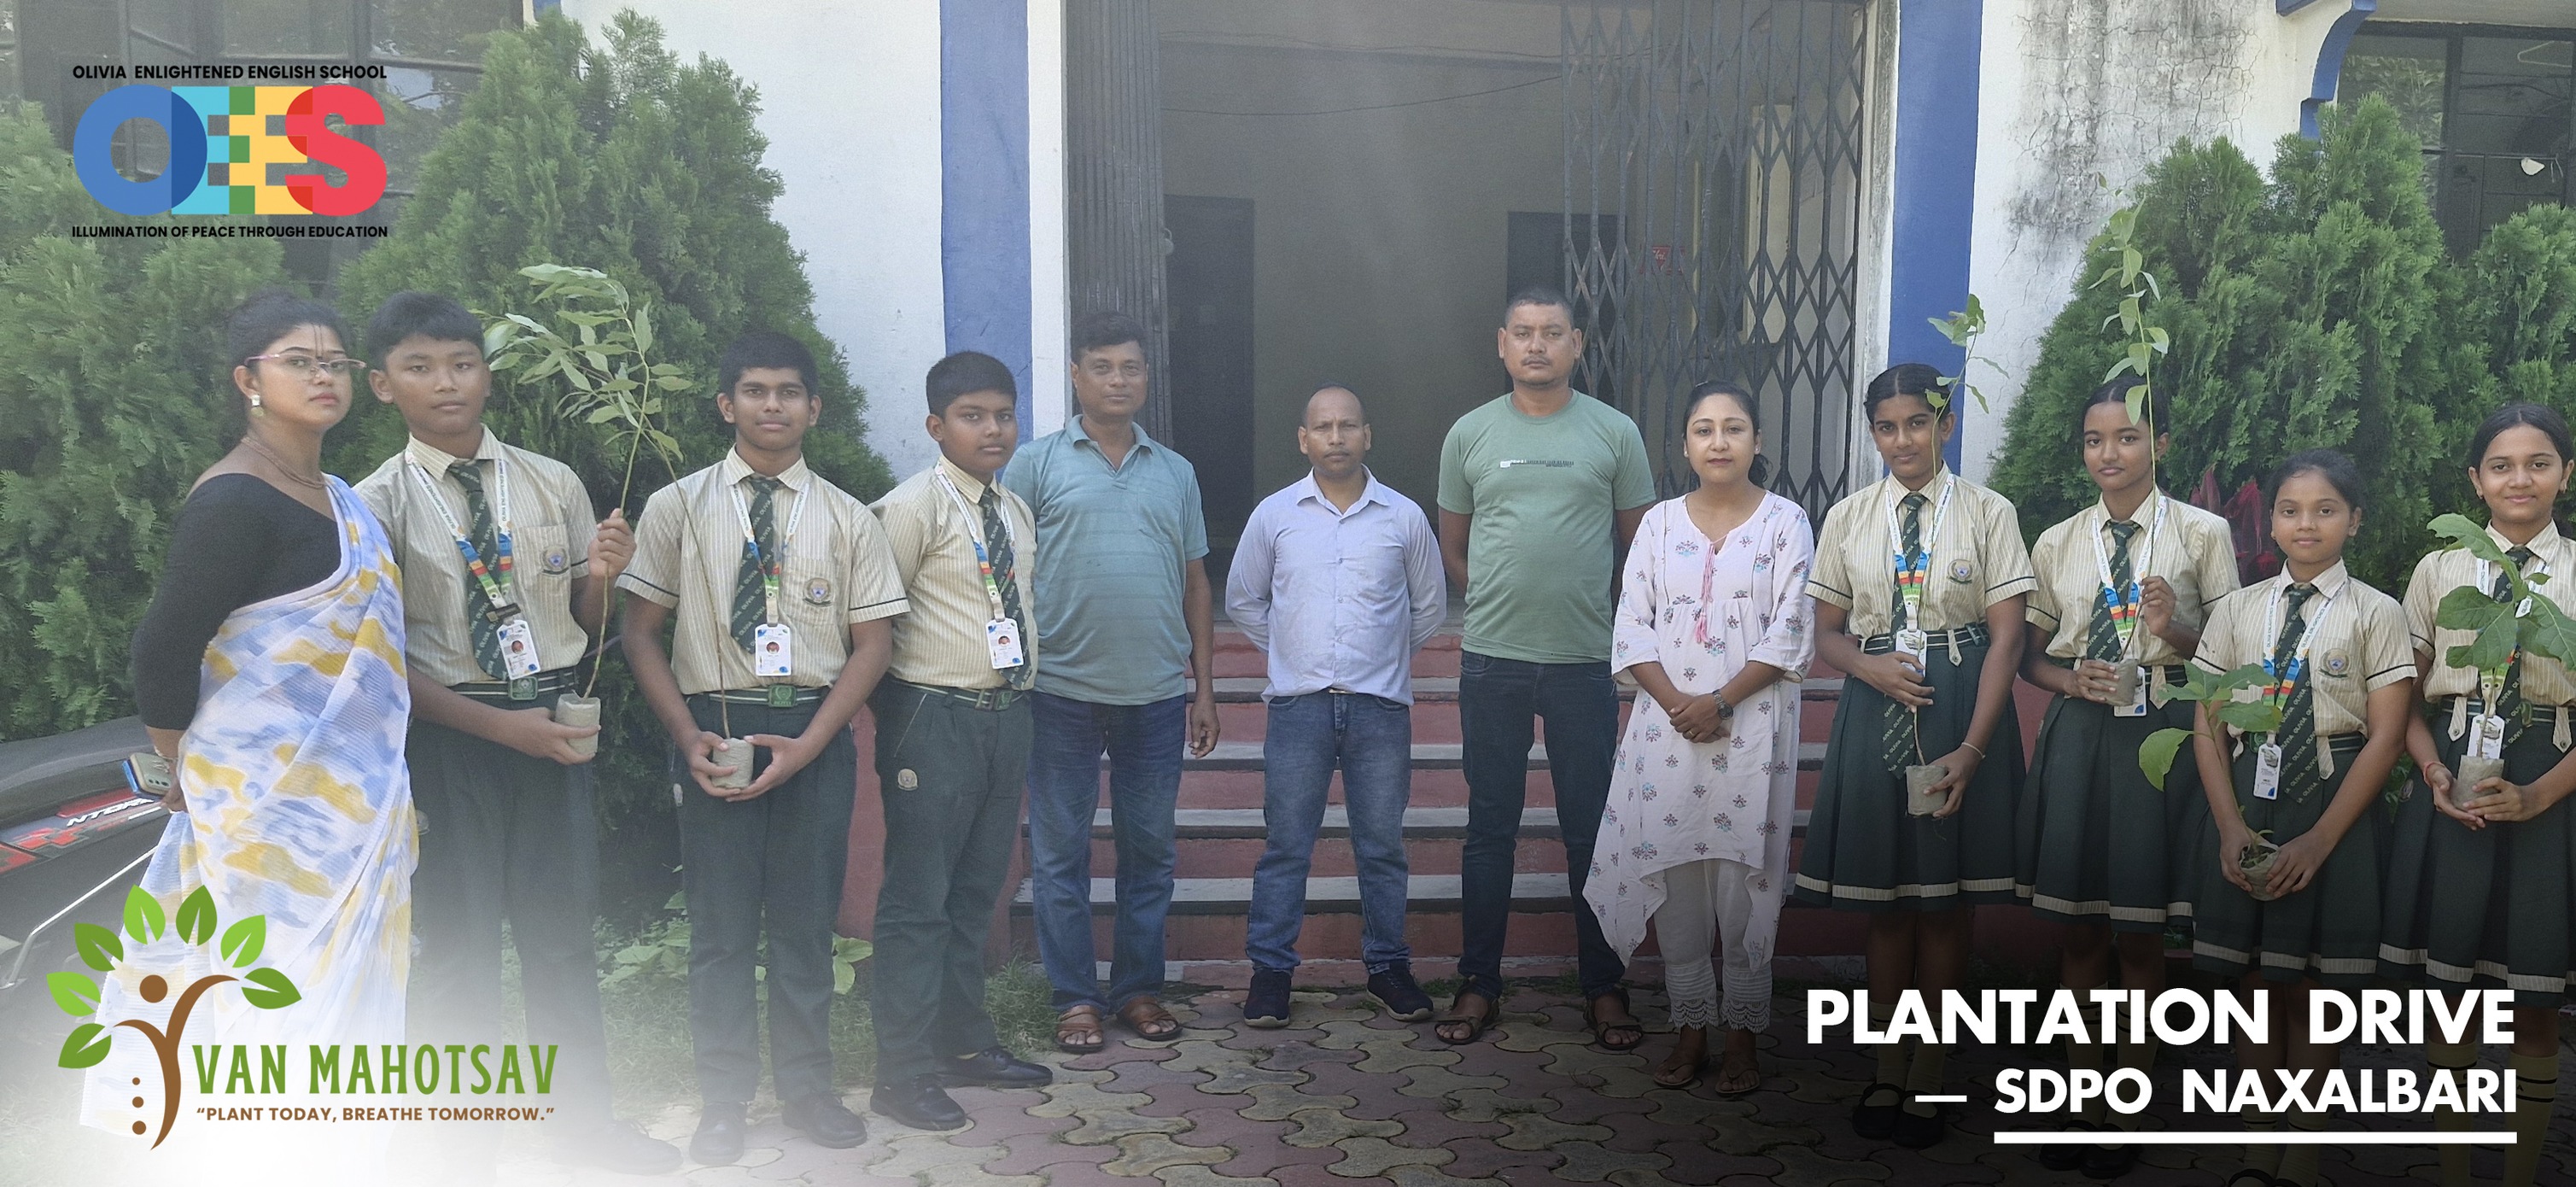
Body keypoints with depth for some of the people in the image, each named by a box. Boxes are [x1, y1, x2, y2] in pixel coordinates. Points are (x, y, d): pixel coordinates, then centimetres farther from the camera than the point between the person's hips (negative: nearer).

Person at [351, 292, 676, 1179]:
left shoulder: (553, 483, 2)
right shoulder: (376, 505, -7)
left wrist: (602, 576, -13)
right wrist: (501, 725, -15)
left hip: (555, 726, 3)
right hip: (449, 737, -3)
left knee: (564, 932, 14)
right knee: (459, 946, 9)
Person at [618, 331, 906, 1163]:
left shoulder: (848, 520, 4)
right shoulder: (678, 508, 2)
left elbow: (872, 643, 2)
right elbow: (641, 632, 3)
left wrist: (805, 745, -9)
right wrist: (689, 738, -9)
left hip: (816, 732, 1)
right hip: (712, 728, -1)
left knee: (807, 920, 9)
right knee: (720, 924, 5)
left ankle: (807, 1087, 25)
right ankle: (723, 1100, 20)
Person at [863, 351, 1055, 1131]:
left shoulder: (1018, 513, 13)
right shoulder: (912, 508, -10)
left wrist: (1019, 697, 13)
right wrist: (899, 711, -7)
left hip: (1007, 715, 8)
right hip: (935, 720, -7)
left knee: (975, 893, 17)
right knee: (917, 902, -1)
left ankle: (965, 1044, 30)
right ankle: (902, 1075, 8)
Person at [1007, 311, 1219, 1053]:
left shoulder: (1176, 473, 12)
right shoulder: (1039, 463, 2)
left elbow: (1195, 584, 13)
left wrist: (1204, 688, 9)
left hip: (1157, 694, 3)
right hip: (1063, 692, -3)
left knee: (1150, 849, 10)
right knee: (1060, 852, 4)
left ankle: (1140, 986, 23)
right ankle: (1075, 997, 15)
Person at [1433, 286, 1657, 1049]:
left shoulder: (1615, 433, 2)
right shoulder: (1470, 434, 5)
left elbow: (1641, 543, 8)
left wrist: (1597, 608, 3)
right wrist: (1497, 601, 6)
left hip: (1585, 662, -1)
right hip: (1492, 662, 1)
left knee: (1592, 830, 6)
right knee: (1490, 828, 8)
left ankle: (1604, 986, 18)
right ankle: (1478, 983, 18)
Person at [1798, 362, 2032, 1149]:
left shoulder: (1987, 514, -4)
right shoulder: (1848, 518, 5)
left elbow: (2007, 637, -7)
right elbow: (1827, 633, 9)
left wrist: (1972, 747, -16)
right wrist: (1872, 667, -14)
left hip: (1962, 712, -2)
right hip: (1876, 712, 2)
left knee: (1946, 899, 6)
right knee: (1884, 897, 9)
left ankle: (1928, 1077, 21)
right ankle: (1887, 1069, 25)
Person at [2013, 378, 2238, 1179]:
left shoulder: (2203, 534, 0)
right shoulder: (2058, 543, 8)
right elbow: (2031, 655, 13)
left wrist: (2175, 631, -19)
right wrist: (2071, 679, -7)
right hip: (2078, 738, 3)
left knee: (2141, 936, 5)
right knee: (2080, 932, 9)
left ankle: (2128, 1115, 19)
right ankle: (2081, 1106, 22)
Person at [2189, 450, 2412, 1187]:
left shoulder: (2375, 615, -1)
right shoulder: (2236, 611, 7)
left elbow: (2385, 737, -6)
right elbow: (2207, 727, 4)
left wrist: (2317, 840, -12)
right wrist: (2232, 827, -8)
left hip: (2335, 809, -2)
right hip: (2245, 806, 2)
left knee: (2311, 993, 4)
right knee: (2253, 984, 8)